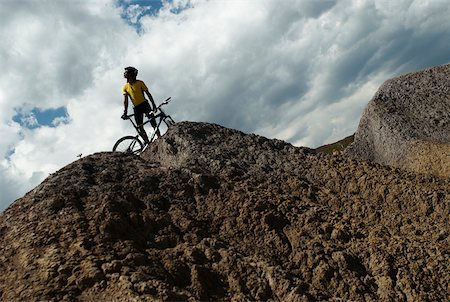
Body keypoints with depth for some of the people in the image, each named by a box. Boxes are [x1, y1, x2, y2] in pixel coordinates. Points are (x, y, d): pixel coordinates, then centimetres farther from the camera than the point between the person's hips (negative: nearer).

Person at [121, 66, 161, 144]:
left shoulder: (140, 83, -2)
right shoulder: (125, 87, 4)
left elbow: (148, 94, -2)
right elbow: (125, 100, -3)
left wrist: (153, 105, -10)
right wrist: (125, 112, -14)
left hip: (144, 104, -3)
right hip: (136, 108, 3)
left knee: (153, 122, -16)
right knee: (140, 128, -4)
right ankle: (147, 142, 0)